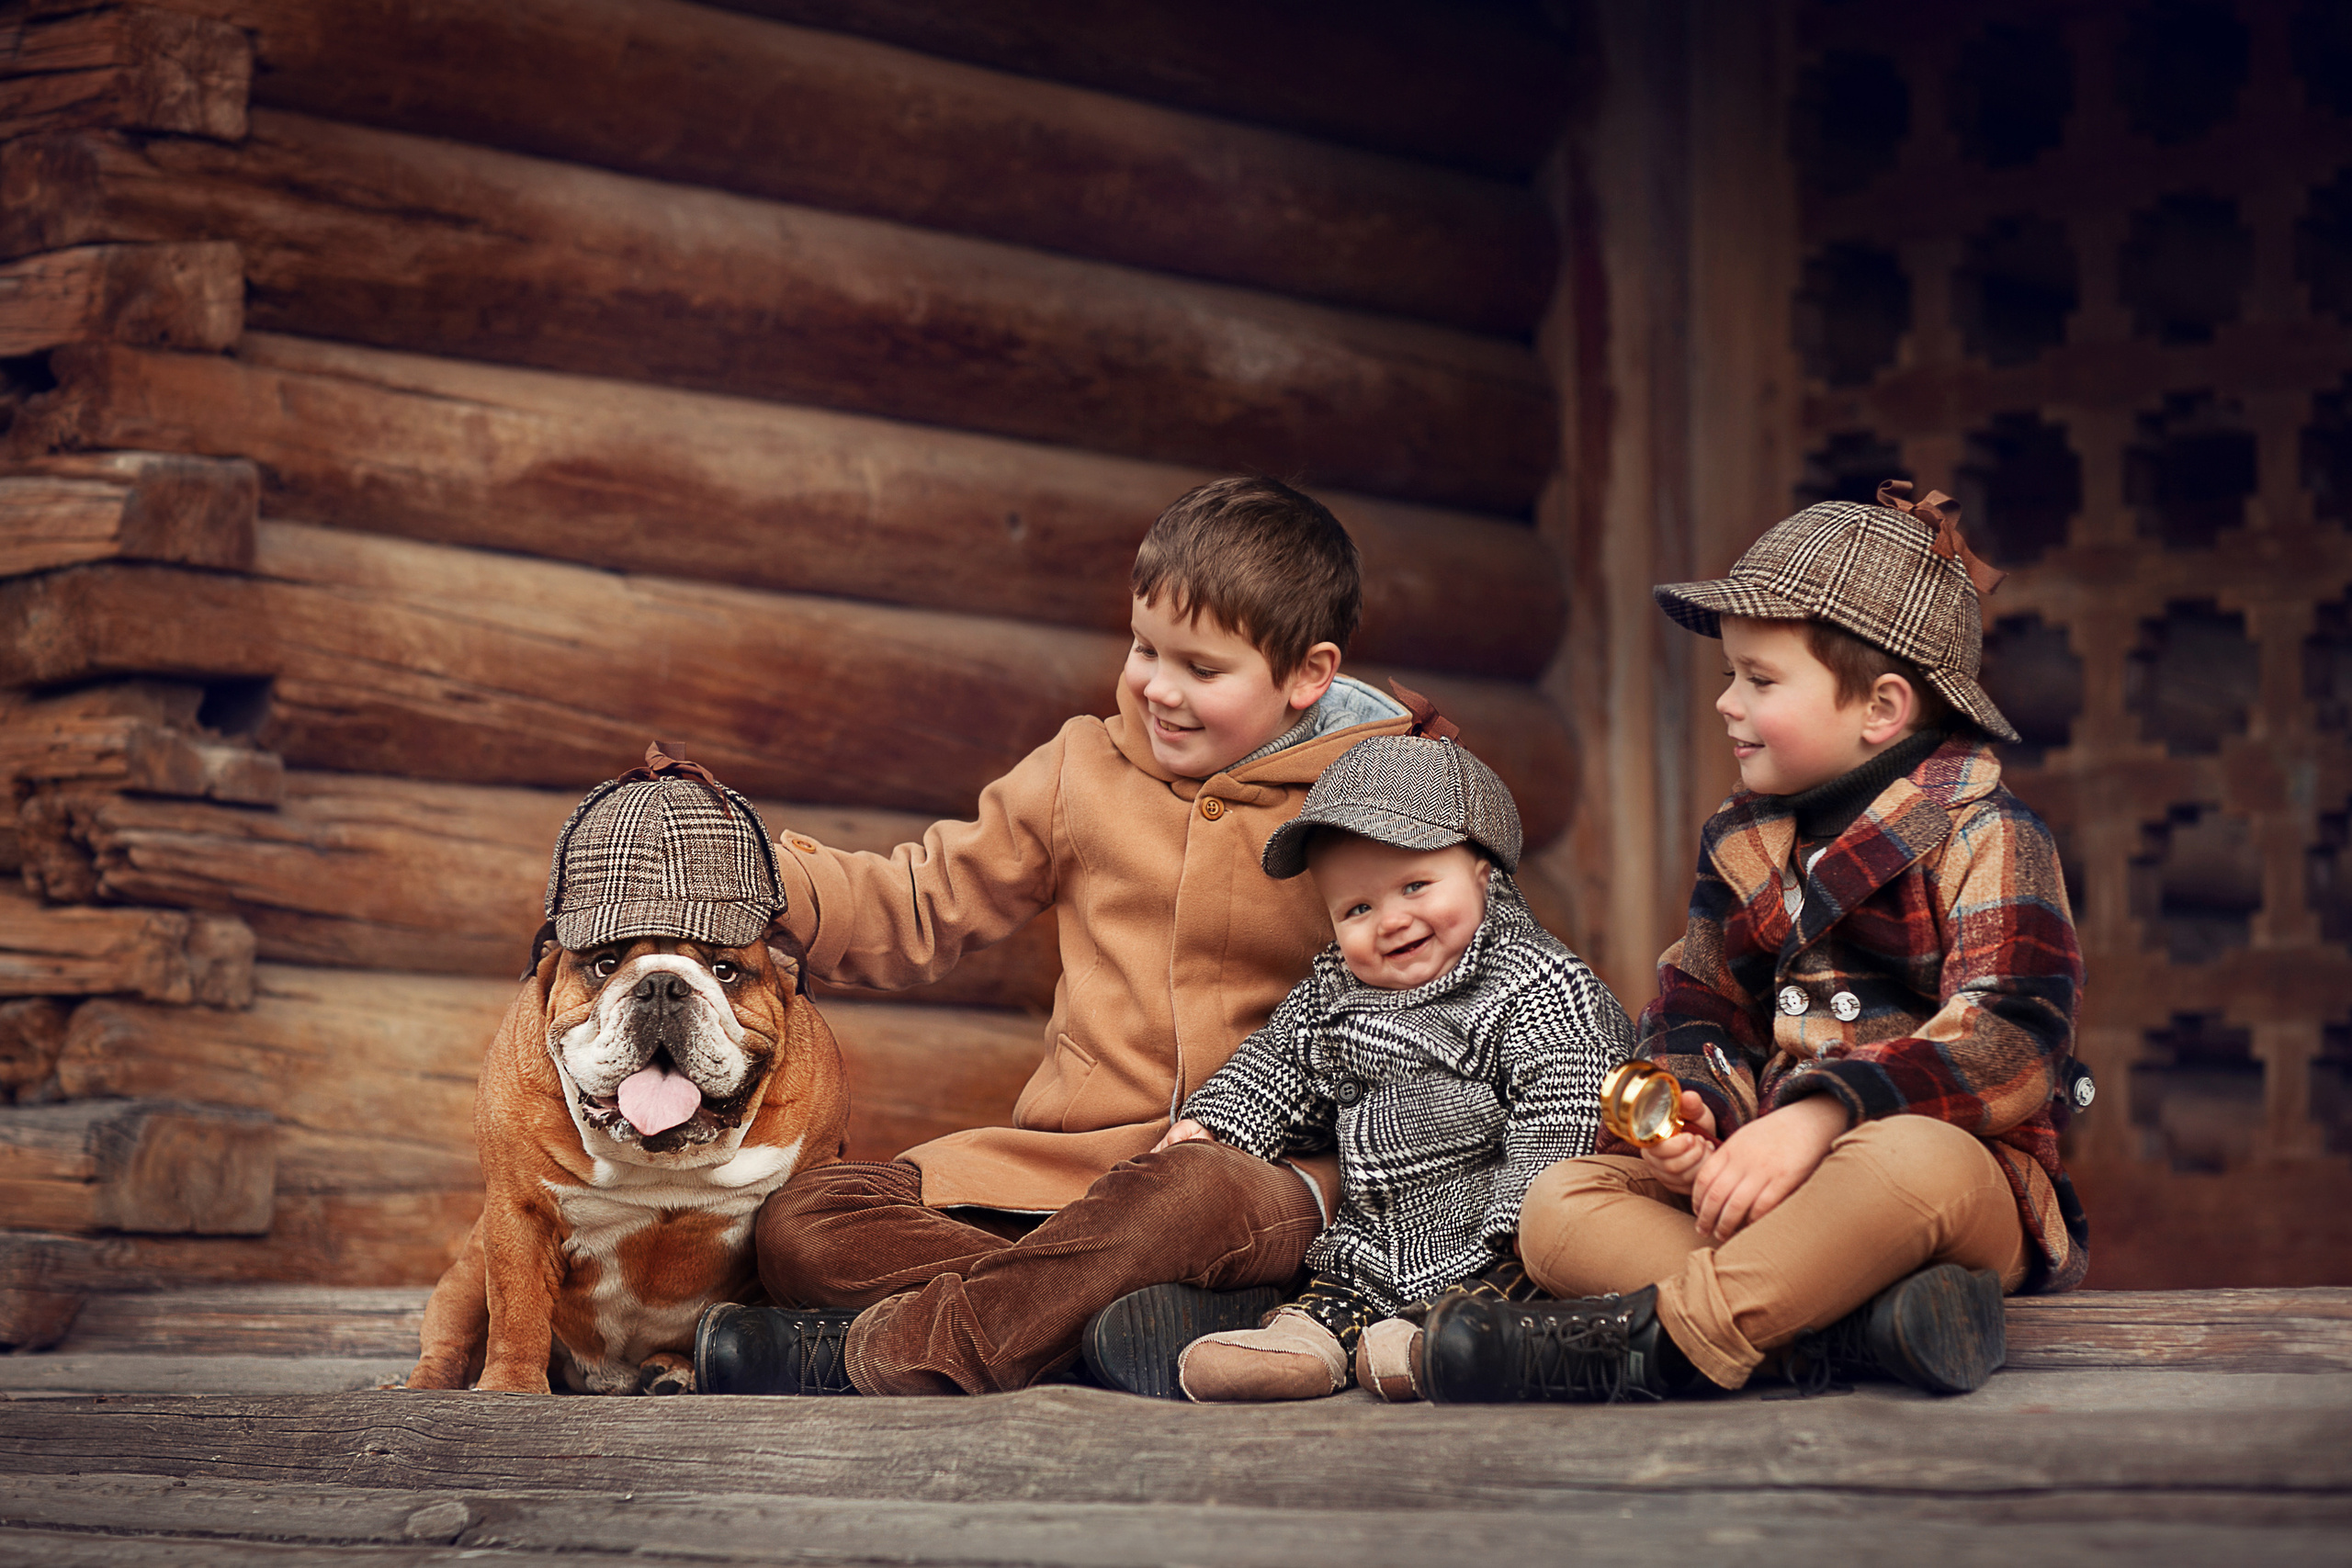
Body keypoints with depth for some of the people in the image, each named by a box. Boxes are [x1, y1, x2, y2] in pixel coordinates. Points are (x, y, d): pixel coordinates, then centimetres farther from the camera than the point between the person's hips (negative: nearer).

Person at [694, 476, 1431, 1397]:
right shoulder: (1085, 771, 15)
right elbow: (922, 909, 20)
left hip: (1269, 1178, -4)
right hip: (1061, 1170, 4)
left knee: (1186, 1197, -43)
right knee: (800, 1225, -18)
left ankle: (867, 1356, -32)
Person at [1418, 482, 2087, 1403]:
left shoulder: (1983, 836, -3)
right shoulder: (1744, 844, 19)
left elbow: (2008, 1042, -18)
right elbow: (1697, 1011, 20)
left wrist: (1817, 1116, -30)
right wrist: (1688, 1118, -6)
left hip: (1959, 1162, -7)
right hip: (1775, 1186, 7)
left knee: (1912, 1162, -42)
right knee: (1558, 1205, -14)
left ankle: (1656, 1336, -37)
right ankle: (1836, 1319, -34)